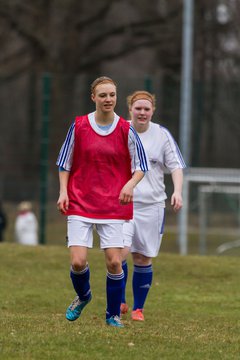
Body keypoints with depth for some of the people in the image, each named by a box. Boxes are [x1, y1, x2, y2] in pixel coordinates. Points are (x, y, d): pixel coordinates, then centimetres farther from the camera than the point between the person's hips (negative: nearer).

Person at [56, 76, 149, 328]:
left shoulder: (126, 130, -1)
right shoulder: (79, 126, 0)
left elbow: (141, 166, 5)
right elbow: (64, 163, 10)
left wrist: (130, 184, -14)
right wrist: (63, 191, -3)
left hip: (113, 206, 0)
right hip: (80, 203, 0)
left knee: (114, 262, -7)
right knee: (77, 261, -8)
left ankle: (113, 315, 12)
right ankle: (83, 296, 25)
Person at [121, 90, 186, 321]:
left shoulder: (162, 135, 2)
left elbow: (176, 166, 3)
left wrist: (177, 191, -13)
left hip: (151, 205, 1)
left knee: (143, 259, 5)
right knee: (120, 252, -17)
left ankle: (138, 308, 18)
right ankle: (119, 302, -1)